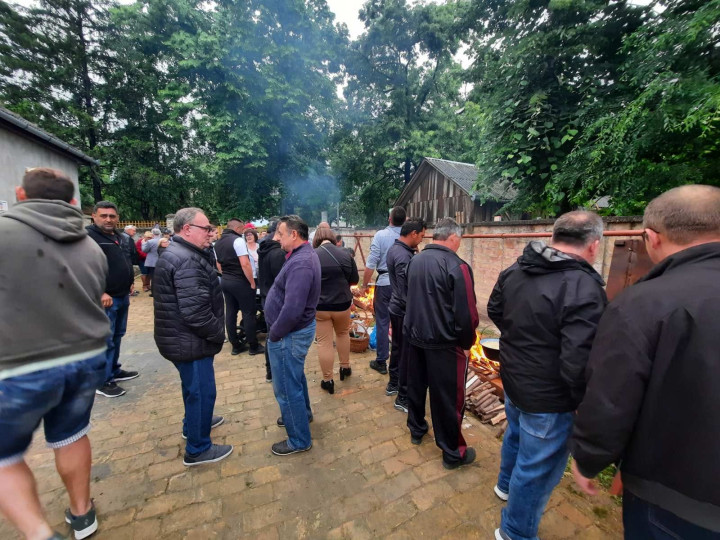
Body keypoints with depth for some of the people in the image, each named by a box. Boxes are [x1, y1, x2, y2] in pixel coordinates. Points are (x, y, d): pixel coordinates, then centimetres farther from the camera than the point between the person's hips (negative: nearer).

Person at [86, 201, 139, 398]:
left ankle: (114, 370, 32)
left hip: (122, 296, 8)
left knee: (117, 336, 18)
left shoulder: (120, 237, 13)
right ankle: (103, 381, 11)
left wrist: (129, 282, 18)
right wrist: (99, 293, -23)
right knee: (105, 341, -1)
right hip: (104, 298, -8)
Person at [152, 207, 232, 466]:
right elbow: (195, 311, -31)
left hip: (182, 338, 11)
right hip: (189, 341, -11)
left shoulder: (176, 253, 11)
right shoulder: (187, 260, -25)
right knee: (201, 391, 5)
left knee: (193, 387, 27)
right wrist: (218, 333, -16)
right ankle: (198, 450, 23)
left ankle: (193, 424, 49)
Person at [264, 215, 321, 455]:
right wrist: (277, 330, 10)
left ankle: (299, 440, 28)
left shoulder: (300, 263, -27)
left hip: (290, 334, -10)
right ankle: (302, 414, 52)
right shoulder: (304, 254, 6)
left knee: (287, 387, 8)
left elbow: (292, 309, -34)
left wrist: (274, 333, -18)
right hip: (299, 328, 10)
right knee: (295, 377, 29)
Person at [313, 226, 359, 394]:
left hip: (319, 306, -2)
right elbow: (355, 280, 4)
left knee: (324, 343, 9)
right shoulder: (345, 254, -4)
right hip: (342, 304, 3)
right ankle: (345, 367, 39)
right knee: (343, 333, 27)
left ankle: (328, 380, 19)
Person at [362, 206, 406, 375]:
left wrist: (364, 285, -1)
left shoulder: (381, 235, -9)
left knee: (382, 323, 8)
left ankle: (381, 362, 17)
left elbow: (371, 264, -12)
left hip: (384, 283, -3)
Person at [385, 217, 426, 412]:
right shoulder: (403, 256, -25)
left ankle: (393, 384, 39)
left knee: (397, 348, 22)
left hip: (396, 308, 10)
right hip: (405, 312, -10)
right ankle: (403, 398, 17)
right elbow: (406, 292, -26)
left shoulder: (394, 249, 7)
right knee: (407, 354, 2)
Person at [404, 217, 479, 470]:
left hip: (415, 336, 7)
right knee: (448, 398, 9)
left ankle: (416, 429, 43)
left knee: (416, 386, 22)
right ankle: (453, 453, 26)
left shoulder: (414, 260, 3)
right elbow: (466, 314, -19)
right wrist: (467, 343, -4)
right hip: (444, 343, -7)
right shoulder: (457, 266, -20)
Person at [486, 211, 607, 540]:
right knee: (537, 470, 14)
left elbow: (494, 310, 11)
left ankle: (506, 485, 58)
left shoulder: (514, 271, -3)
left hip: (513, 380, 8)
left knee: (515, 435, 33)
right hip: (549, 398, -8)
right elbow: (578, 361, -28)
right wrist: (586, 404, -10)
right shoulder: (584, 288, -27)